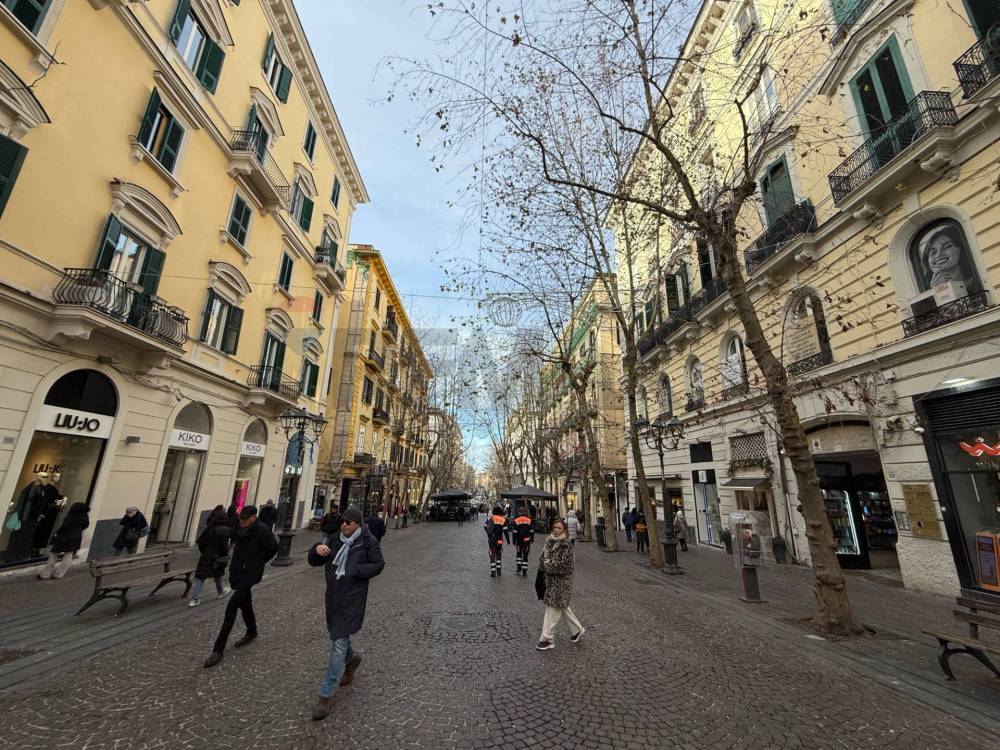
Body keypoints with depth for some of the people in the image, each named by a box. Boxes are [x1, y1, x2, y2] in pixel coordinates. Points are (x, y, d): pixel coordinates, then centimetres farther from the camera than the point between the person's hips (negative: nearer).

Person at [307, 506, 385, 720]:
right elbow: (314, 562, 5)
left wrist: (355, 570, -20)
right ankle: (352, 659, 52)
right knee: (336, 636, 22)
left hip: (353, 598, -6)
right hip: (333, 596, 6)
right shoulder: (336, 541, 2)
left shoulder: (368, 541, -12)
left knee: (339, 643, -5)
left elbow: (378, 564, -8)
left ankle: (327, 695, 9)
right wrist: (317, 550, -18)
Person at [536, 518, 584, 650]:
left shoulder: (566, 545, -16)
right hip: (550, 578, 7)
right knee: (562, 606, 19)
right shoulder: (549, 541, 3)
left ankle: (547, 639, 9)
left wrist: (549, 565, -14)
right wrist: (545, 565, -8)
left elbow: (565, 565, -19)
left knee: (553, 608, -2)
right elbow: (543, 558, 10)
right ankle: (577, 629, 38)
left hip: (562, 580, -7)